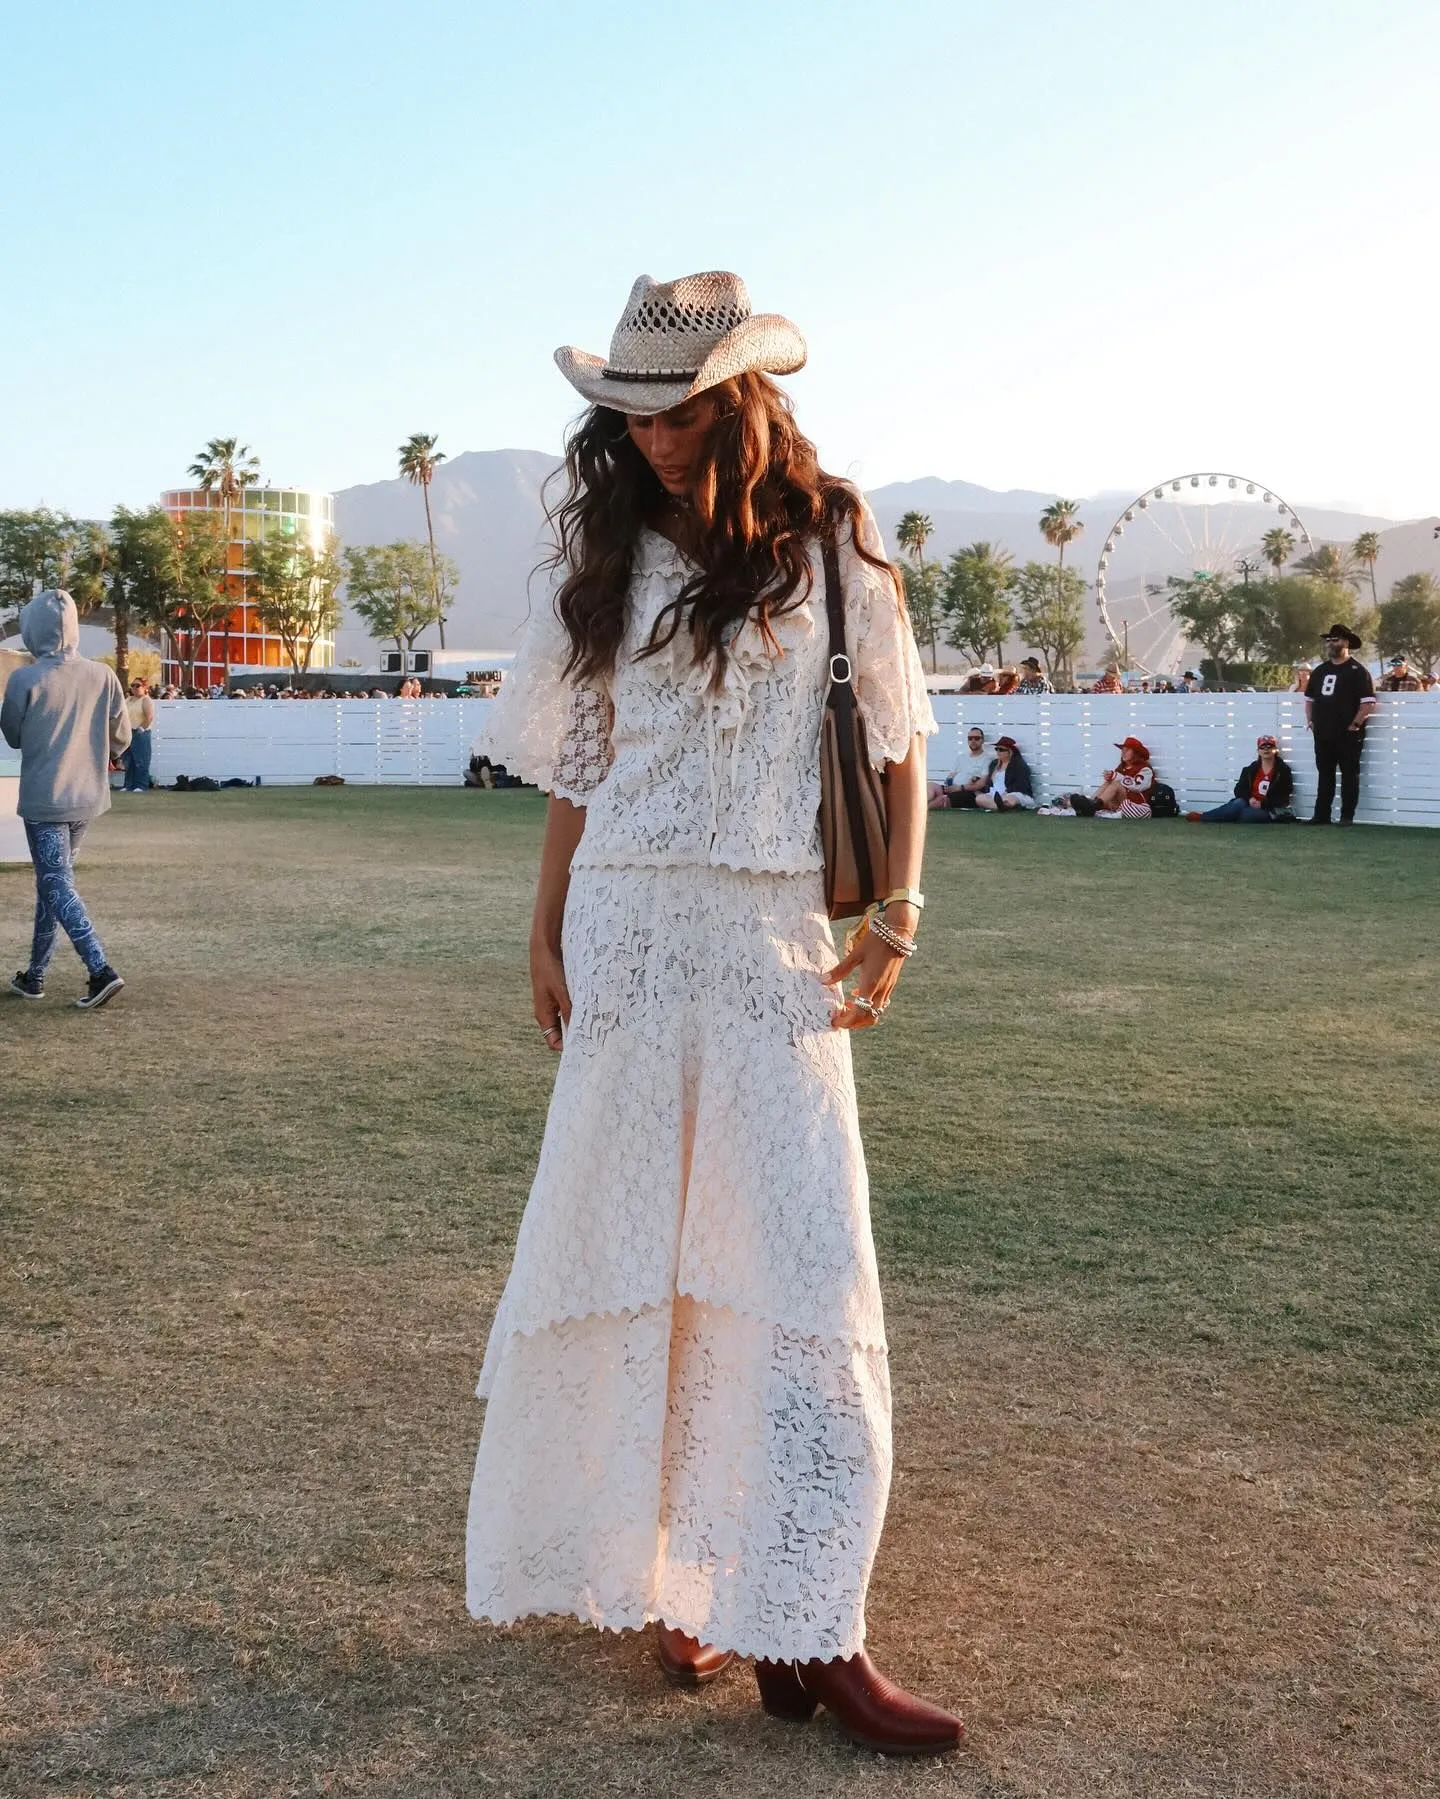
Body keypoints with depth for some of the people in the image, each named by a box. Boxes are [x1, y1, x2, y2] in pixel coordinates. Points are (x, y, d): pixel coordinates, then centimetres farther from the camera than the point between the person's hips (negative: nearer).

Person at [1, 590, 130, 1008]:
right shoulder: (102, 676, -4)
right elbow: (121, 738, 3)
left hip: (43, 799, -5)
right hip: (87, 797, 5)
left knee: (57, 886, -1)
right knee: (52, 880, 17)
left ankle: (100, 970, -15)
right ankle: (35, 974, 24)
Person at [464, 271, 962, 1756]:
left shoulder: (826, 547, 4)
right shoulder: (608, 561, 9)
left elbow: (899, 742, 4)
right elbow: (577, 766, 11)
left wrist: (896, 915, -5)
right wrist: (546, 936, 6)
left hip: (776, 942, -1)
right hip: (628, 930, 2)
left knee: (801, 1266, -5)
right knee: (631, 1245, 5)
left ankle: (806, 1633, 0)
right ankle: (659, 1569, 21)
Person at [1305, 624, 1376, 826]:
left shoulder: (1357, 671, -5)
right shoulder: (1319, 671, 15)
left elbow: (1369, 702, -11)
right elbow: (1309, 698, 25)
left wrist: (1356, 724, -15)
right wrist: (1310, 721, 12)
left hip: (1348, 735, -6)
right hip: (1323, 734, 7)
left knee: (1349, 775, -1)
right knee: (1324, 776, 11)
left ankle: (1347, 816, 1)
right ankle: (1322, 815, 16)